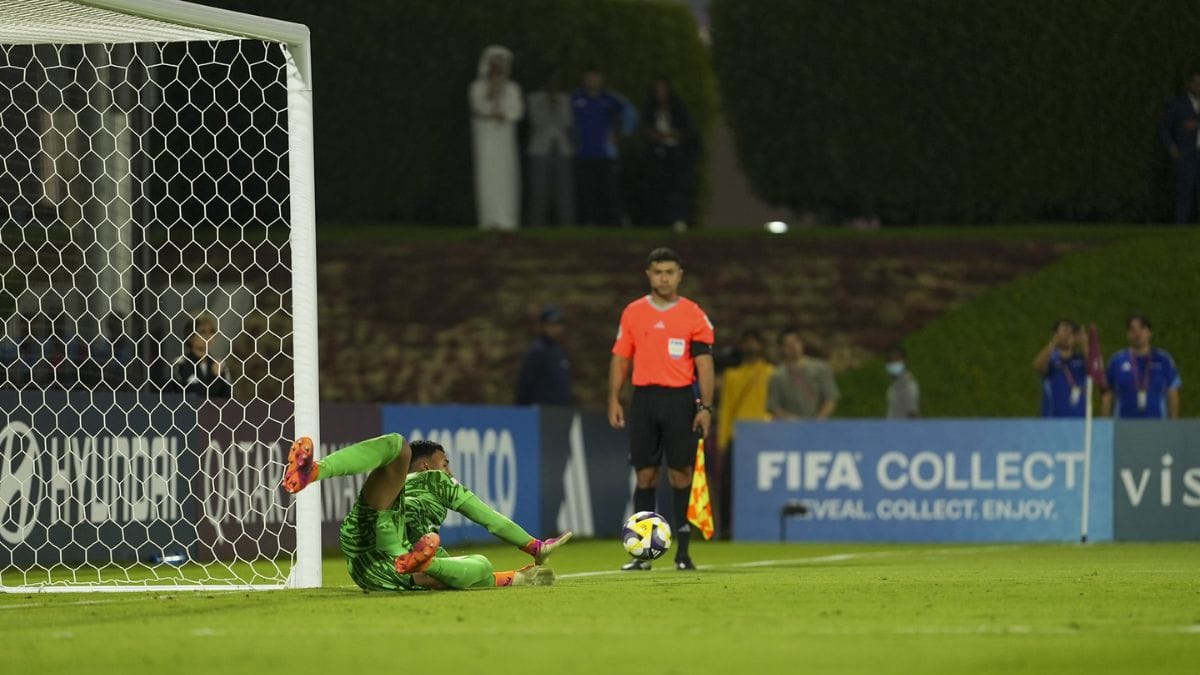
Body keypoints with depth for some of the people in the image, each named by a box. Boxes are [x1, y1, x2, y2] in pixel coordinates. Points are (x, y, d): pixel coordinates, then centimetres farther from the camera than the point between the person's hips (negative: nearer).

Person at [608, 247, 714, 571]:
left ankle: (682, 552, 2)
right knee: (645, 474, 1)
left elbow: (704, 362, 0)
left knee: (681, 474, -3)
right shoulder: (633, 313, 9)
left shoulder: (694, 315, 3)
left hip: (680, 399, -2)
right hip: (644, 398, 2)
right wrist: (614, 401, 1)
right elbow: (620, 359, 10)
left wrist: (705, 407, -9)